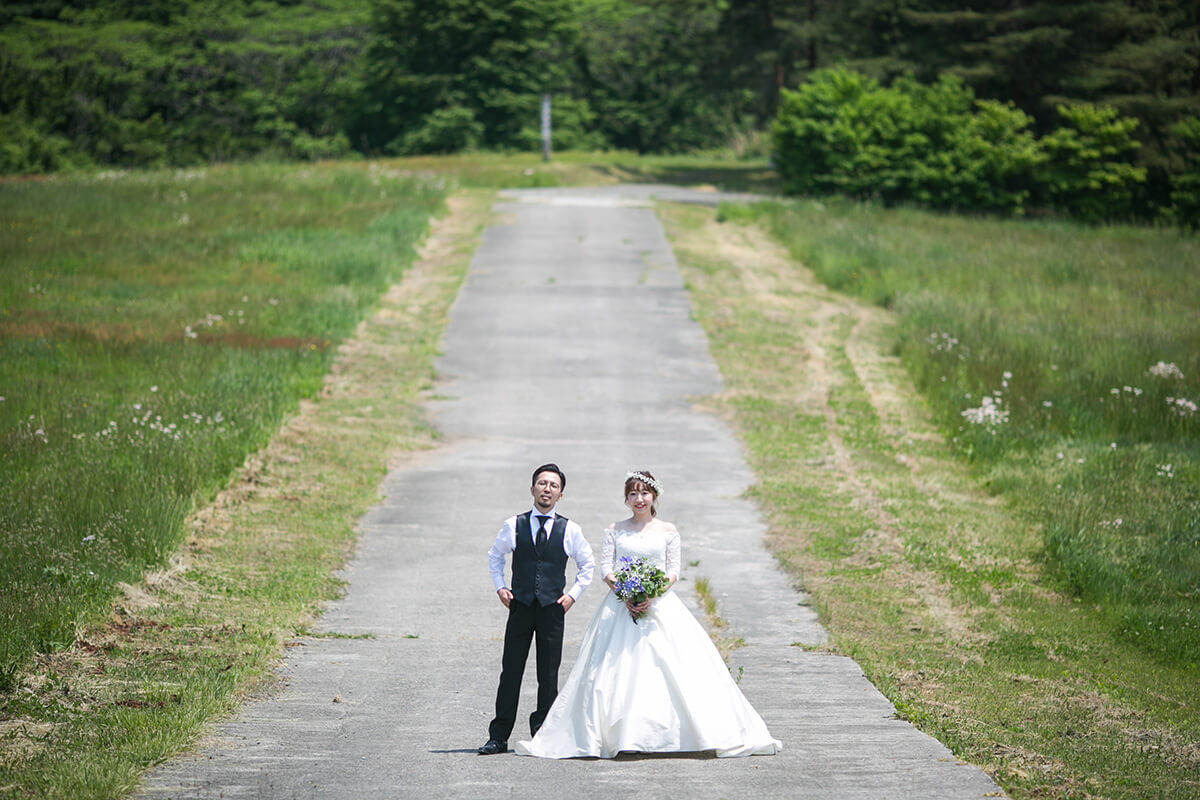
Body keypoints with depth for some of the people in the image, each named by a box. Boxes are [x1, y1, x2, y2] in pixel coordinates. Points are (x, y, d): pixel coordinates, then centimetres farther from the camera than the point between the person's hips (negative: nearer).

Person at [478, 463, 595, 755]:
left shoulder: (570, 530, 3)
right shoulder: (514, 526, 3)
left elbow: (587, 565, 16)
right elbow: (495, 556, 19)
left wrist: (573, 594, 6)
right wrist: (500, 587, 7)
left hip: (553, 610, 0)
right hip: (520, 607, 0)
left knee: (549, 675, 3)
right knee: (510, 673, -1)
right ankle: (498, 737, 1)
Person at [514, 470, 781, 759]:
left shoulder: (668, 531, 7)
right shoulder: (615, 530, 9)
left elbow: (674, 570, 2)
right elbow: (606, 568, 3)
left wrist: (652, 596, -15)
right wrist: (625, 594, -14)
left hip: (659, 604, 0)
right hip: (621, 605, 0)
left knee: (671, 667, -9)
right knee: (614, 668, -7)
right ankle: (616, 734, -6)